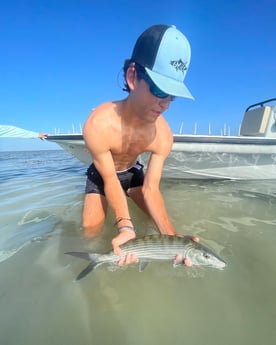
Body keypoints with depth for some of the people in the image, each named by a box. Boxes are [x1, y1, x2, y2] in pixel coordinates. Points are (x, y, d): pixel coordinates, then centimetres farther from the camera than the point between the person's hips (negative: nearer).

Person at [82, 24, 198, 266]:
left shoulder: (163, 135, -30)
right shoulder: (97, 125, -39)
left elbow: (151, 189, -25)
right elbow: (110, 181, -28)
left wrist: (173, 237, -36)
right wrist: (125, 226, -43)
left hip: (132, 171, 3)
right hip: (102, 175, -2)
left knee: (160, 218, 2)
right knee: (90, 230, -13)